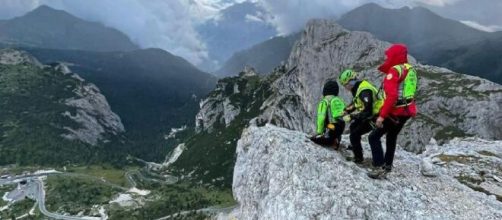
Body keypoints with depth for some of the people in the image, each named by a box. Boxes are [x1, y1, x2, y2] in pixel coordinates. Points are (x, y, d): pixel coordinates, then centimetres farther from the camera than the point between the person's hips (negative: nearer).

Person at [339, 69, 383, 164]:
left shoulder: (364, 90, -29)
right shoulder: (357, 88, 3)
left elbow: (367, 112, -33)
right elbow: (356, 102, 20)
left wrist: (351, 117, -30)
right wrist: (346, 111, 8)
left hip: (375, 116, -10)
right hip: (370, 114, 10)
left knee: (354, 134, -9)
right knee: (353, 127, 20)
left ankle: (358, 158, 3)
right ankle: (354, 147, 35)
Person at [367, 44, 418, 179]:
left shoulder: (394, 70, -16)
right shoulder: (411, 70, 12)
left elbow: (391, 96, -26)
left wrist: (382, 115, -26)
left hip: (395, 112, -9)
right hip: (406, 111, 9)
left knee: (374, 137, -5)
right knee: (392, 137, 25)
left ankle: (380, 168, -11)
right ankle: (388, 165, 38)